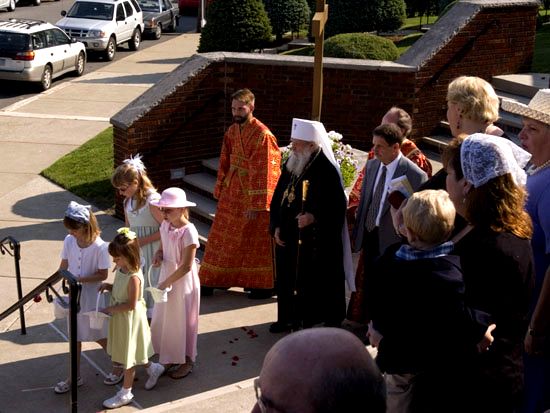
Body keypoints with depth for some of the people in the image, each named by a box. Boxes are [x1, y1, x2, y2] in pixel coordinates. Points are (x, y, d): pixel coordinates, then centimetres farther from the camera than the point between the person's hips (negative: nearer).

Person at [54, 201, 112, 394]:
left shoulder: (100, 247, -21)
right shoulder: (68, 241, -5)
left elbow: (103, 275, -16)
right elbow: (64, 265, 7)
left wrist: (80, 279, -24)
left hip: (91, 296, -5)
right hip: (73, 295, 5)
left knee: (99, 336, 9)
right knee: (75, 337, 14)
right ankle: (75, 377, 26)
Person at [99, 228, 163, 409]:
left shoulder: (133, 277, -29)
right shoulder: (121, 269, -3)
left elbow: (131, 304, -25)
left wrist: (111, 309, -19)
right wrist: (108, 286, -5)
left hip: (130, 320, -9)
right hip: (120, 319, 9)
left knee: (129, 357, 7)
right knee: (128, 352, 23)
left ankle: (125, 393, 22)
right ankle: (151, 368, 47)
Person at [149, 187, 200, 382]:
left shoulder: (188, 231, -23)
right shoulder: (165, 226, -1)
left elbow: (186, 266, -23)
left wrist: (166, 282, -19)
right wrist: (158, 256, -9)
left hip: (183, 282, -7)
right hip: (166, 279, 7)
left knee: (182, 320, 7)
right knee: (161, 320, 14)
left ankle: (186, 361, 26)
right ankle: (170, 358, 33)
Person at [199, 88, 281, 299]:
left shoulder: (262, 135, -18)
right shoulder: (232, 131, 5)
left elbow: (262, 172, -20)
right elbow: (224, 163, 12)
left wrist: (255, 204, -20)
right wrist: (220, 192, 11)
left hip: (253, 193, -7)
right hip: (232, 191, 7)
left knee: (257, 240, 3)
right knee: (222, 235, 13)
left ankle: (265, 285, 17)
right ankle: (211, 280, 24)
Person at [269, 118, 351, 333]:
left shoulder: (326, 170, -15)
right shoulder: (291, 164, 7)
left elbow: (337, 207, -16)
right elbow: (278, 198, 14)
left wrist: (313, 218, -28)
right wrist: (277, 226, 5)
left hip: (315, 240, -7)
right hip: (288, 236, 7)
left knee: (313, 281, 2)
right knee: (287, 279, 14)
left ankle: (312, 319, 16)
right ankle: (288, 317, 29)